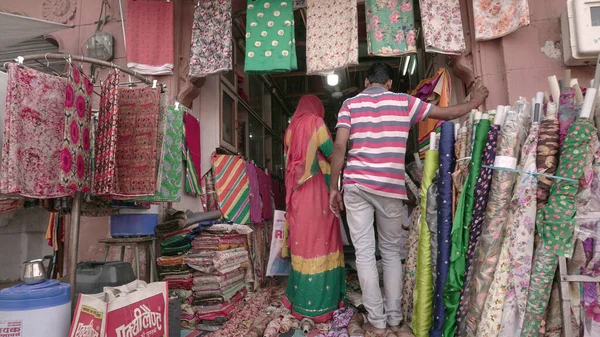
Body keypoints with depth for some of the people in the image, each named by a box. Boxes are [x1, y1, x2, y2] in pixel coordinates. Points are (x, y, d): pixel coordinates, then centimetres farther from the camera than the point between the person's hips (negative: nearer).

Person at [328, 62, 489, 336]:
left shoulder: (351, 104, 7)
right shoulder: (404, 102, 7)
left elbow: (339, 146, -4)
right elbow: (447, 113, 14)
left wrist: (334, 187, 2)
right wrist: (473, 103, 33)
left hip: (356, 185, 0)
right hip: (390, 188, 1)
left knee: (364, 253, 6)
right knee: (391, 252, 15)